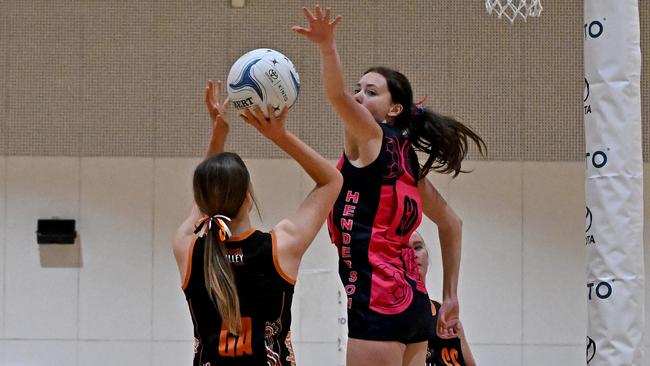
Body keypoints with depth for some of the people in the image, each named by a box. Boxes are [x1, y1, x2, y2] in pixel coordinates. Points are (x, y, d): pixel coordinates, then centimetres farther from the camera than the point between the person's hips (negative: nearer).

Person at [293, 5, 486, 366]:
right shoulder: (407, 159, 19)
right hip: (411, 301, 9)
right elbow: (451, 224, 24)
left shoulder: (371, 138, -3)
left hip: (378, 301, -9)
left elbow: (337, 96, -24)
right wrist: (450, 296, 24)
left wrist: (327, 46, -39)